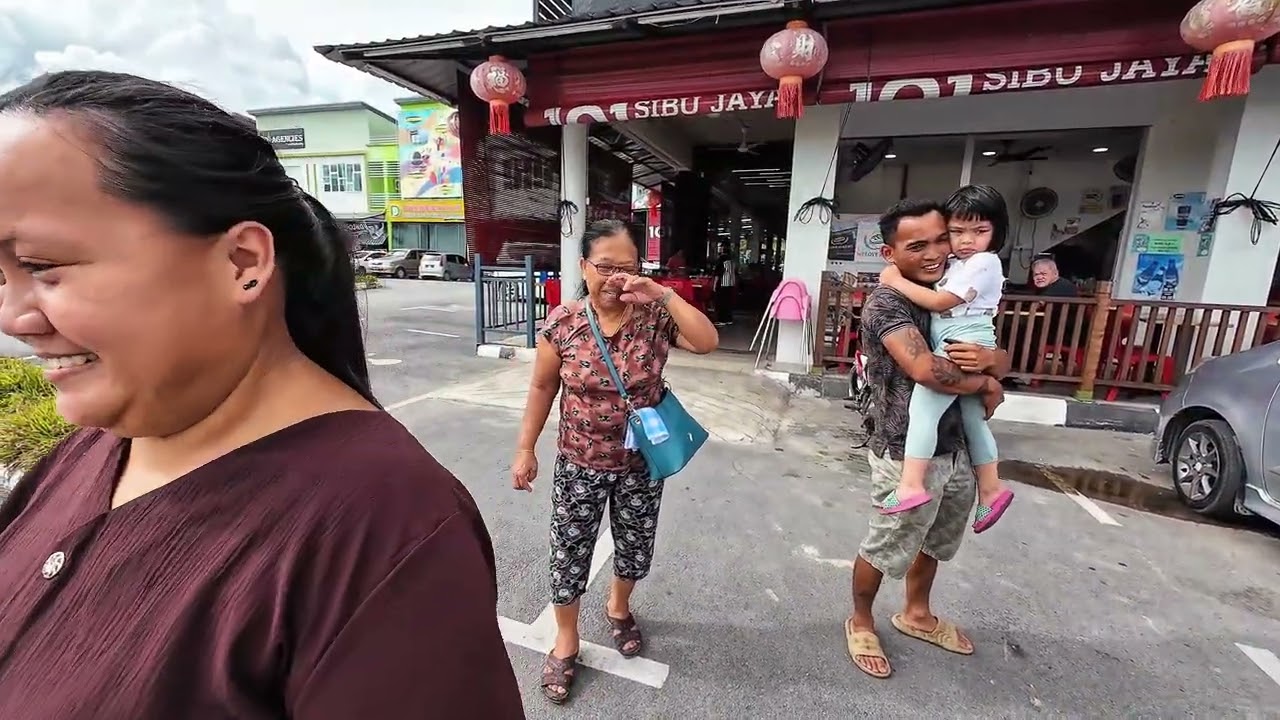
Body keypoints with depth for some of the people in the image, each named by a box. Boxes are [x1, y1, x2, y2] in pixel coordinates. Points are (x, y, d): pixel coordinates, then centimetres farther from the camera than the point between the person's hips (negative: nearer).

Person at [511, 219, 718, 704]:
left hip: (641, 464, 1)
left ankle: (618, 607, 53)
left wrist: (662, 294, -26)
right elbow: (542, 388, -3)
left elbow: (707, 342, -23)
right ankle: (565, 640, 39)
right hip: (579, 465, -1)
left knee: (635, 548, 20)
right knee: (569, 553, 12)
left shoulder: (656, 316, -10)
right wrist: (525, 450, 0)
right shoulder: (562, 323, -11)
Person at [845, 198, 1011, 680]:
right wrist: (984, 384, -14)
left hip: (955, 450, 8)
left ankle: (916, 615, 50)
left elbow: (1003, 360, 9)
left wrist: (989, 358, -16)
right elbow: (926, 370, -33)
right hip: (907, 456, -8)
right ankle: (861, 622, 37)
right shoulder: (886, 303, -20)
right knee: (884, 550, 11)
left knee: (933, 544, 26)